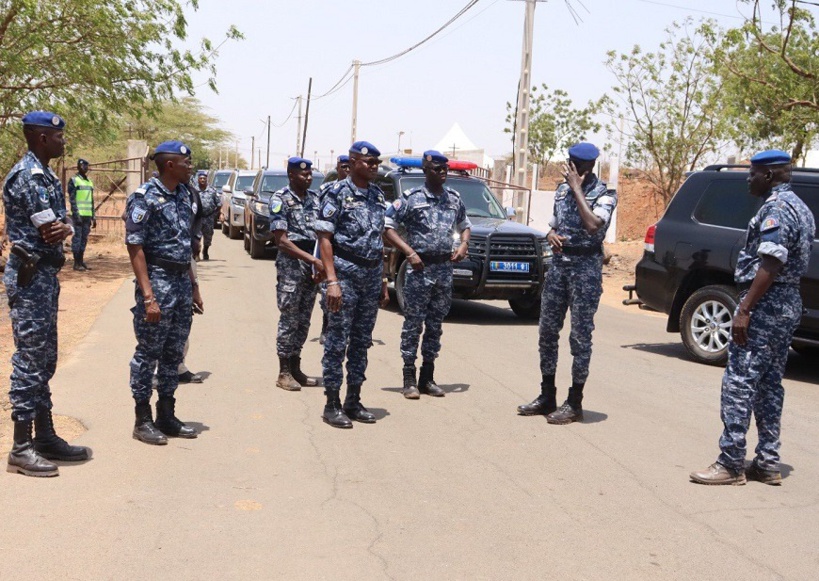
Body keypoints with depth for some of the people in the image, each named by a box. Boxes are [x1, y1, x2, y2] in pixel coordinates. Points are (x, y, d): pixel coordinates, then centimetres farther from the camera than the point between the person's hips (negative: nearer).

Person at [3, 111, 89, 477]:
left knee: (44, 360, 14)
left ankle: (45, 436, 22)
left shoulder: (46, 176, 15)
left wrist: (63, 228, -10)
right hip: (30, 277, -10)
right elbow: (48, 232, -20)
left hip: (45, 274, 10)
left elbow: (62, 226, 12)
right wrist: (61, 230, 2)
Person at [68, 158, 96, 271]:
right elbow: (72, 199, -9)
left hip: (87, 215, 6)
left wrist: (93, 217, 15)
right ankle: (76, 263, -4)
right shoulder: (74, 181, -2)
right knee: (77, 238, -5)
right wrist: (76, 214, -17)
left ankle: (81, 261, 13)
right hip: (78, 215, -6)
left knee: (84, 239, 8)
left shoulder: (90, 182, 18)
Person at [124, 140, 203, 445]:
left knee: (173, 354, 13)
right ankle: (143, 420, 11)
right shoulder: (145, 197, -11)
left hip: (182, 283, 8)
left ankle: (166, 415, 23)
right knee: (148, 353, 1)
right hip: (157, 280, -7)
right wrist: (148, 296, -21)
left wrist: (194, 287, 16)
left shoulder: (183, 195, 11)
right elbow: (135, 247, -15)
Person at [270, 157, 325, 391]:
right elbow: (281, 240, -13)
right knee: (289, 319, -2)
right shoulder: (281, 199, -8)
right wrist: (313, 260, -18)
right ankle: (284, 373, 6)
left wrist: (320, 264, -1)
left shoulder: (315, 198, 9)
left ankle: (295, 368, 20)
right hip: (291, 263, -6)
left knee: (304, 320, 10)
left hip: (313, 263, 6)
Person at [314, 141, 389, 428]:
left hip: (372, 274, 6)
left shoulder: (377, 195, 12)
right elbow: (324, 238, -11)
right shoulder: (337, 193, -7)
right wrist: (332, 281, -18)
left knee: (362, 341, 11)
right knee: (338, 341, -1)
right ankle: (332, 405, 7)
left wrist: (383, 280, 14)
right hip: (346, 272, -6)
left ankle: (353, 401, 20)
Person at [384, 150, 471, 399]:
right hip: (419, 268, -5)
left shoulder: (454, 198, 10)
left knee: (436, 324, 9)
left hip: (445, 268, 5)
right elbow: (387, 226, -7)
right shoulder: (412, 198, -5)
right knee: (413, 323, -2)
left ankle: (427, 378, 18)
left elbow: (465, 225, 25)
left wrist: (464, 244, 4)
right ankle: (409, 380, 4)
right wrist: (409, 252, -15)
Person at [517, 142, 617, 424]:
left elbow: (593, 225, -27)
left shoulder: (604, 195, -8)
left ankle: (574, 403, 7)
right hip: (558, 263, 7)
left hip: (586, 267, -7)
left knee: (580, 336, -2)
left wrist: (577, 189, -20)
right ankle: (547, 396, 21)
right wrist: (551, 234, -2)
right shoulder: (562, 189, 12)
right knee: (547, 331, 9)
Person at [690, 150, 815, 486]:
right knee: (769, 384, 13)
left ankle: (731, 464, -7)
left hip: (766, 304, -11)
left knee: (739, 382, -9)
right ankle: (768, 463, 17)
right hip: (789, 304, 11)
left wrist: (744, 310, -23)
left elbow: (769, 265, -22)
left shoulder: (776, 208, -13)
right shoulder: (799, 207, 19)